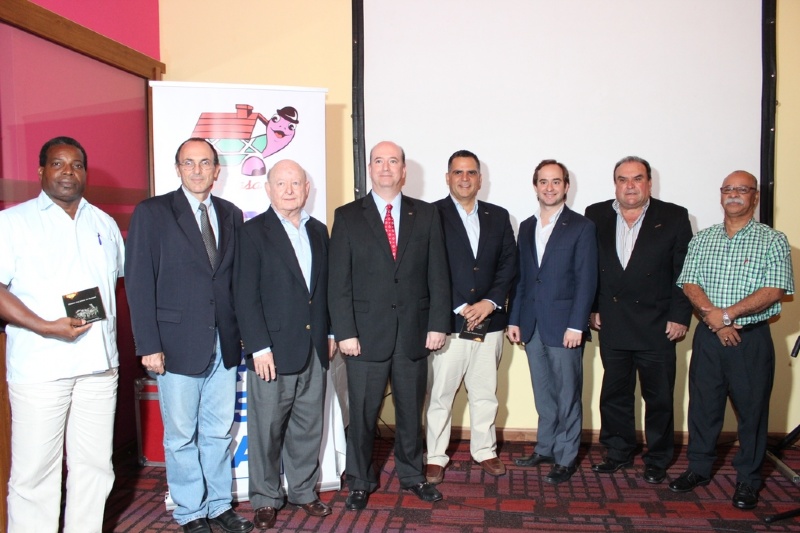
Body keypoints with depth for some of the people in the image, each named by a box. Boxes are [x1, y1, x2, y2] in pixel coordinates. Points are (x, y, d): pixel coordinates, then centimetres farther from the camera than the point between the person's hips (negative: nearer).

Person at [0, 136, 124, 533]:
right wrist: (45, 327, -18)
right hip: (39, 366, -4)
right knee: (34, 471, 2)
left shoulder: (104, 223, 15)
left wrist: (108, 328, 9)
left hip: (98, 364, 4)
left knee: (95, 466, 10)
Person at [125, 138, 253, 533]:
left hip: (224, 344, 4)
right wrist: (149, 345, -11)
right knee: (182, 435, 8)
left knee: (219, 432, 13)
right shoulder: (152, 212, -3)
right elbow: (139, 282, -7)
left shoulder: (231, 214, 9)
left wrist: (242, 332, 3)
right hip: (178, 344, -4)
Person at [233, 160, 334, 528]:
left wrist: (330, 333, 10)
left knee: (308, 427, 14)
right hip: (273, 351, -5)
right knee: (267, 430, 7)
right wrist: (259, 348, -14)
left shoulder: (318, 231, 11)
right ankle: (265, 499, 23)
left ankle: (304, 490, 30)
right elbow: (245, 297, -10)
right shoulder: (253, 232, -5)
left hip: (315, 350, 5)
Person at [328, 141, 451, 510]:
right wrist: (345, 332, -9)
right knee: (362, 415, 8)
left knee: (411, 411, 14)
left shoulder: (426, 215, 6)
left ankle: (412, 475, 33)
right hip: (367, 333, -1)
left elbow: (437, 274, 4)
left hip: (415, 333, 2)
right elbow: (339, 280, -3)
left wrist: (438, 324, -3)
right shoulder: (347, 216, 1)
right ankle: (360, 482, 27)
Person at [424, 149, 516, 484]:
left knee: (485, 393, 14)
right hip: (449, 322, -4)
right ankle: (436, 456, 18)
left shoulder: (498, 216, 11)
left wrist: (490, 302, -6)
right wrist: (459, 308, -12)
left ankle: (484, 451, 30)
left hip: (489, 321, 4)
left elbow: (509, 265, 8)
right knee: (440, 394, 4)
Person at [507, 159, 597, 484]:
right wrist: (514, 319, 7)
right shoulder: (526, 228, 13)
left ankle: (566, 458, 16)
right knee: (543, 394, 14)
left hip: (563, 325, -5)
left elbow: (586, 280, -8)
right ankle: (545, 448, 27)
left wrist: (576, 325, -14)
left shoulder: (581, 227, -3)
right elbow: (520, 277, 13)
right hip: (532, 325, 5)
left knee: (567, 395, 4)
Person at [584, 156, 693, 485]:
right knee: (614, 393, 12)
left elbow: (684, 271, -2)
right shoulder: (596, 216, 6)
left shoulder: (674, 217, 0)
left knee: (659, 397, 7)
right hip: (612, 325, 2)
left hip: (656, 325, -2)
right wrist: (592, 309, 2)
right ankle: (618, 453, 28)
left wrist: (680, 316, -7)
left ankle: (657, 460, 23)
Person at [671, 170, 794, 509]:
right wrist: (713, 315, -15)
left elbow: (774, 290, -11)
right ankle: (699, 468, 24)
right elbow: (689, 284, 1)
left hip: (752, 338, -3)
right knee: (702, 404, 9)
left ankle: (748, 479, 19)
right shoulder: (702, 239, 10)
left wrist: (727, 314, -17)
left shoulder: (773, 241, -1)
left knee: (752, 408, 4)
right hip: (708, 337, 3)